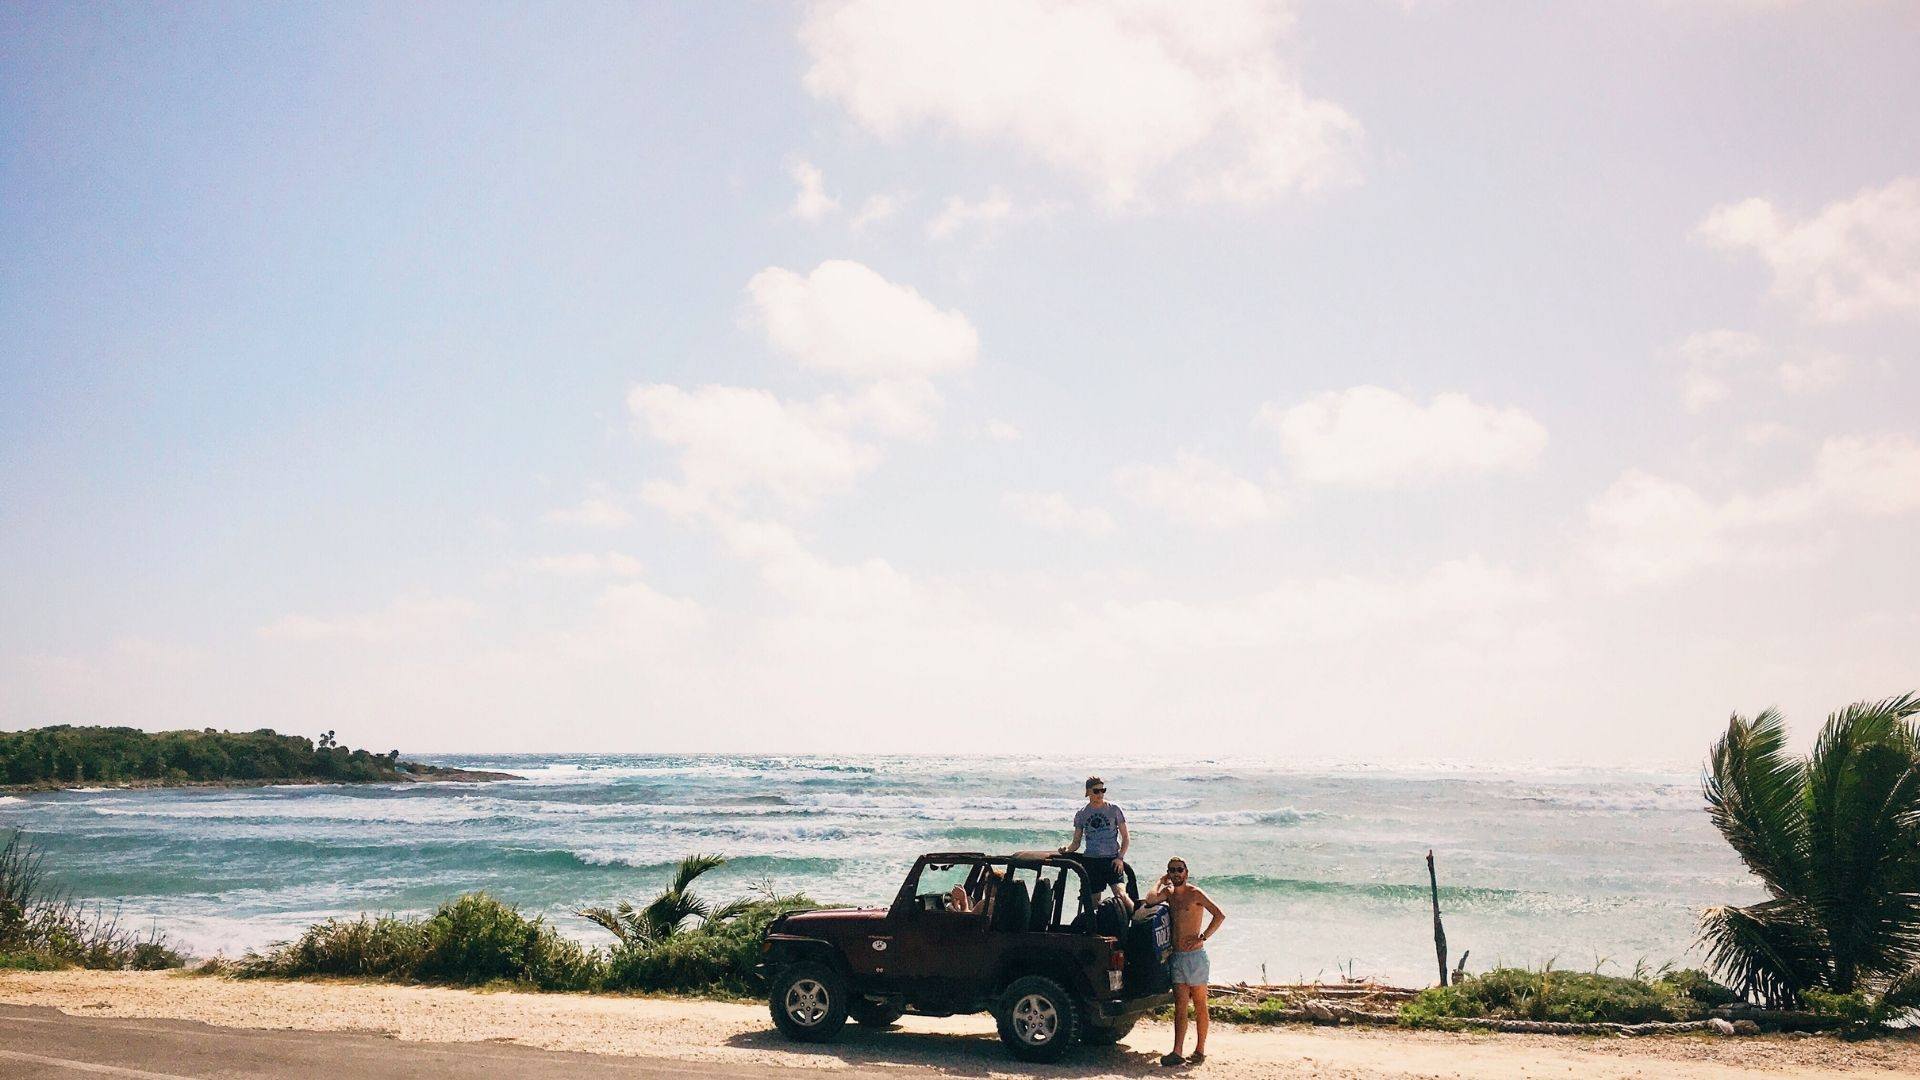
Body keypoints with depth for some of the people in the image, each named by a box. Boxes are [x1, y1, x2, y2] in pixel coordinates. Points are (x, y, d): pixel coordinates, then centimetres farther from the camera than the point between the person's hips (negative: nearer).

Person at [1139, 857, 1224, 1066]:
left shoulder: (1194, 893, -7)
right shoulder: (1169, 893, 11)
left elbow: (1220, 915, -15)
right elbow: (1150, 899, -8)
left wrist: (1202, 937, -17)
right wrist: (1161, 882, 4)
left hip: (1195, 956, -5)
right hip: (1177, 957, 6)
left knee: (1199, 1006, 3)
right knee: (1180, 1006, 2)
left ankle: (1200, 1051, 9)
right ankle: (1177, 1052, -2)